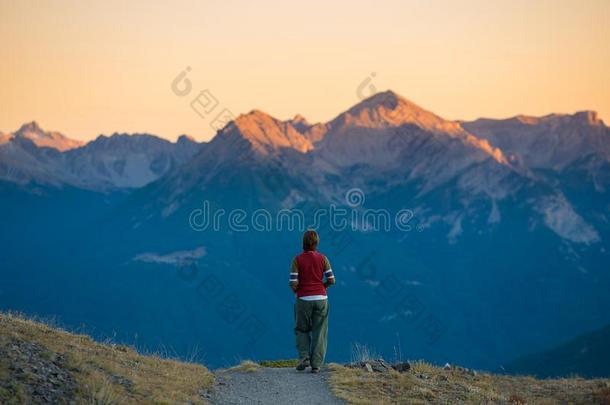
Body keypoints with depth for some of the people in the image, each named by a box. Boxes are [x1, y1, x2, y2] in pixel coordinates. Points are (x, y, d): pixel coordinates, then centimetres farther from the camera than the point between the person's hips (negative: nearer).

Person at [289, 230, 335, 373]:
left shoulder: (297, 260, -5)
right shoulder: (322, 258, 0)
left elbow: (293, 283, -10)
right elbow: (331, 280, -2)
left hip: (304, 299, -1)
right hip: (321, 298, 1)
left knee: (302, 330, 16)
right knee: (319, 332, 5)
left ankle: (304, 358, 2)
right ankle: (316, 364, 1)